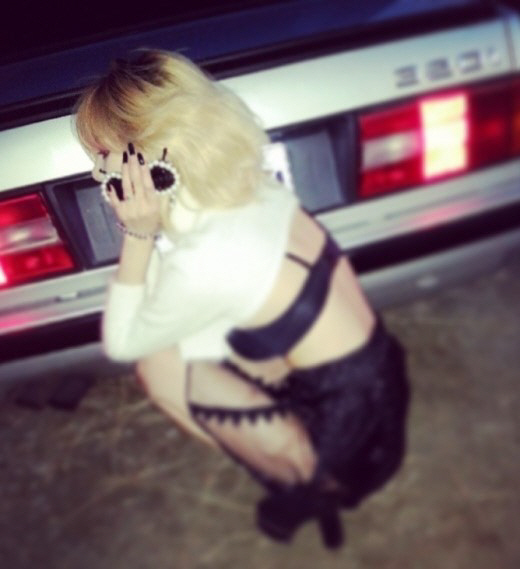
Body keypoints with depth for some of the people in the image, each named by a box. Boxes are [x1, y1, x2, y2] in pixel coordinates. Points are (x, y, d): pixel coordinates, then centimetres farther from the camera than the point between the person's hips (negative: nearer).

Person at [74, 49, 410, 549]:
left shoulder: (202, 263, -29)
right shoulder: (251, 186, -5)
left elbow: (120, 343, -9)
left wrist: (138, 232, -17)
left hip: (352, 444, -8)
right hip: (378, 381, 8)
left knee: (155, 358, -6)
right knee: (161, 330, 8)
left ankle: (307, 482, 8)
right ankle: (312, 475, 13)